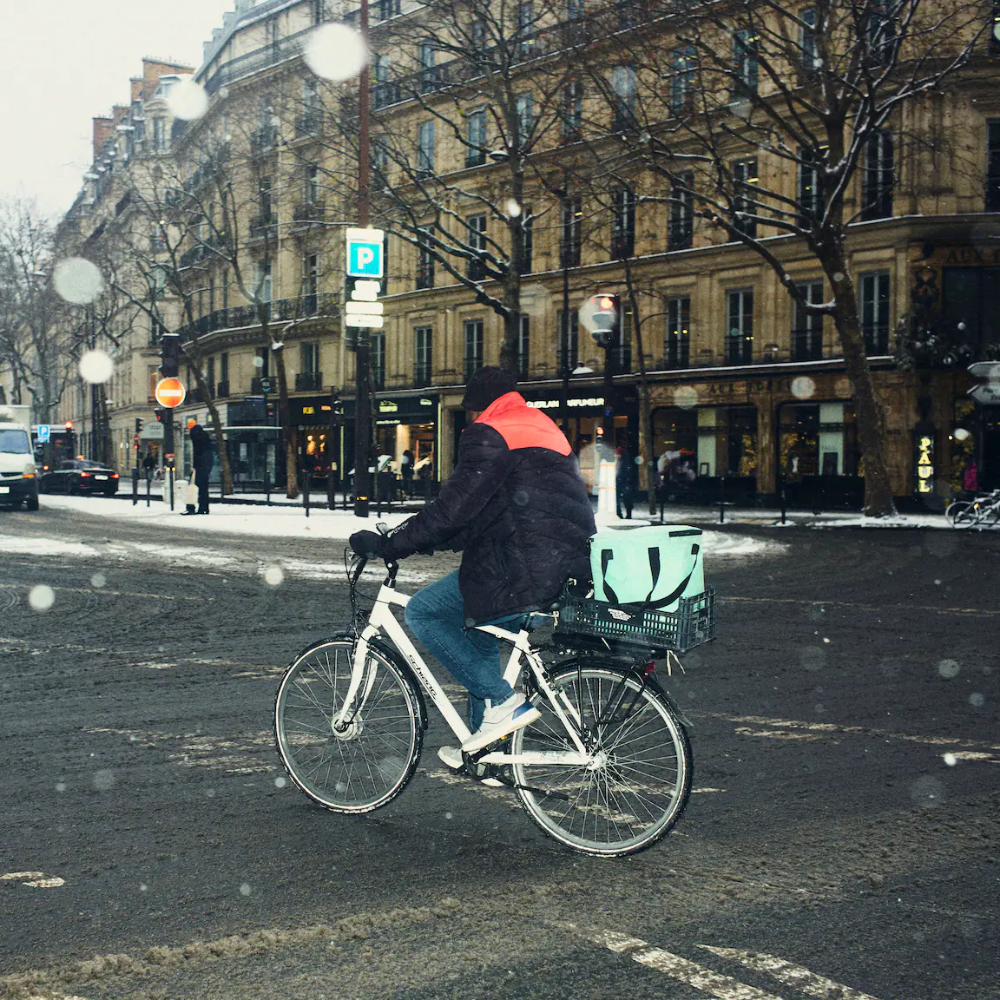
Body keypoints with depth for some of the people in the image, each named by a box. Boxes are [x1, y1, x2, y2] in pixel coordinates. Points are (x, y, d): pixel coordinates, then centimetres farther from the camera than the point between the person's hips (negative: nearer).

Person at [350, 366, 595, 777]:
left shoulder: (489, 435, -5)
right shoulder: (545, 429, 26)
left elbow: (455, 507, -14)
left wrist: (388, 544, -7)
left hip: (524, 571, -10)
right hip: (570, 568, 10)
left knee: (423, 612, 1)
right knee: (480, 637, 27)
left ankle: (501, 702, -2)